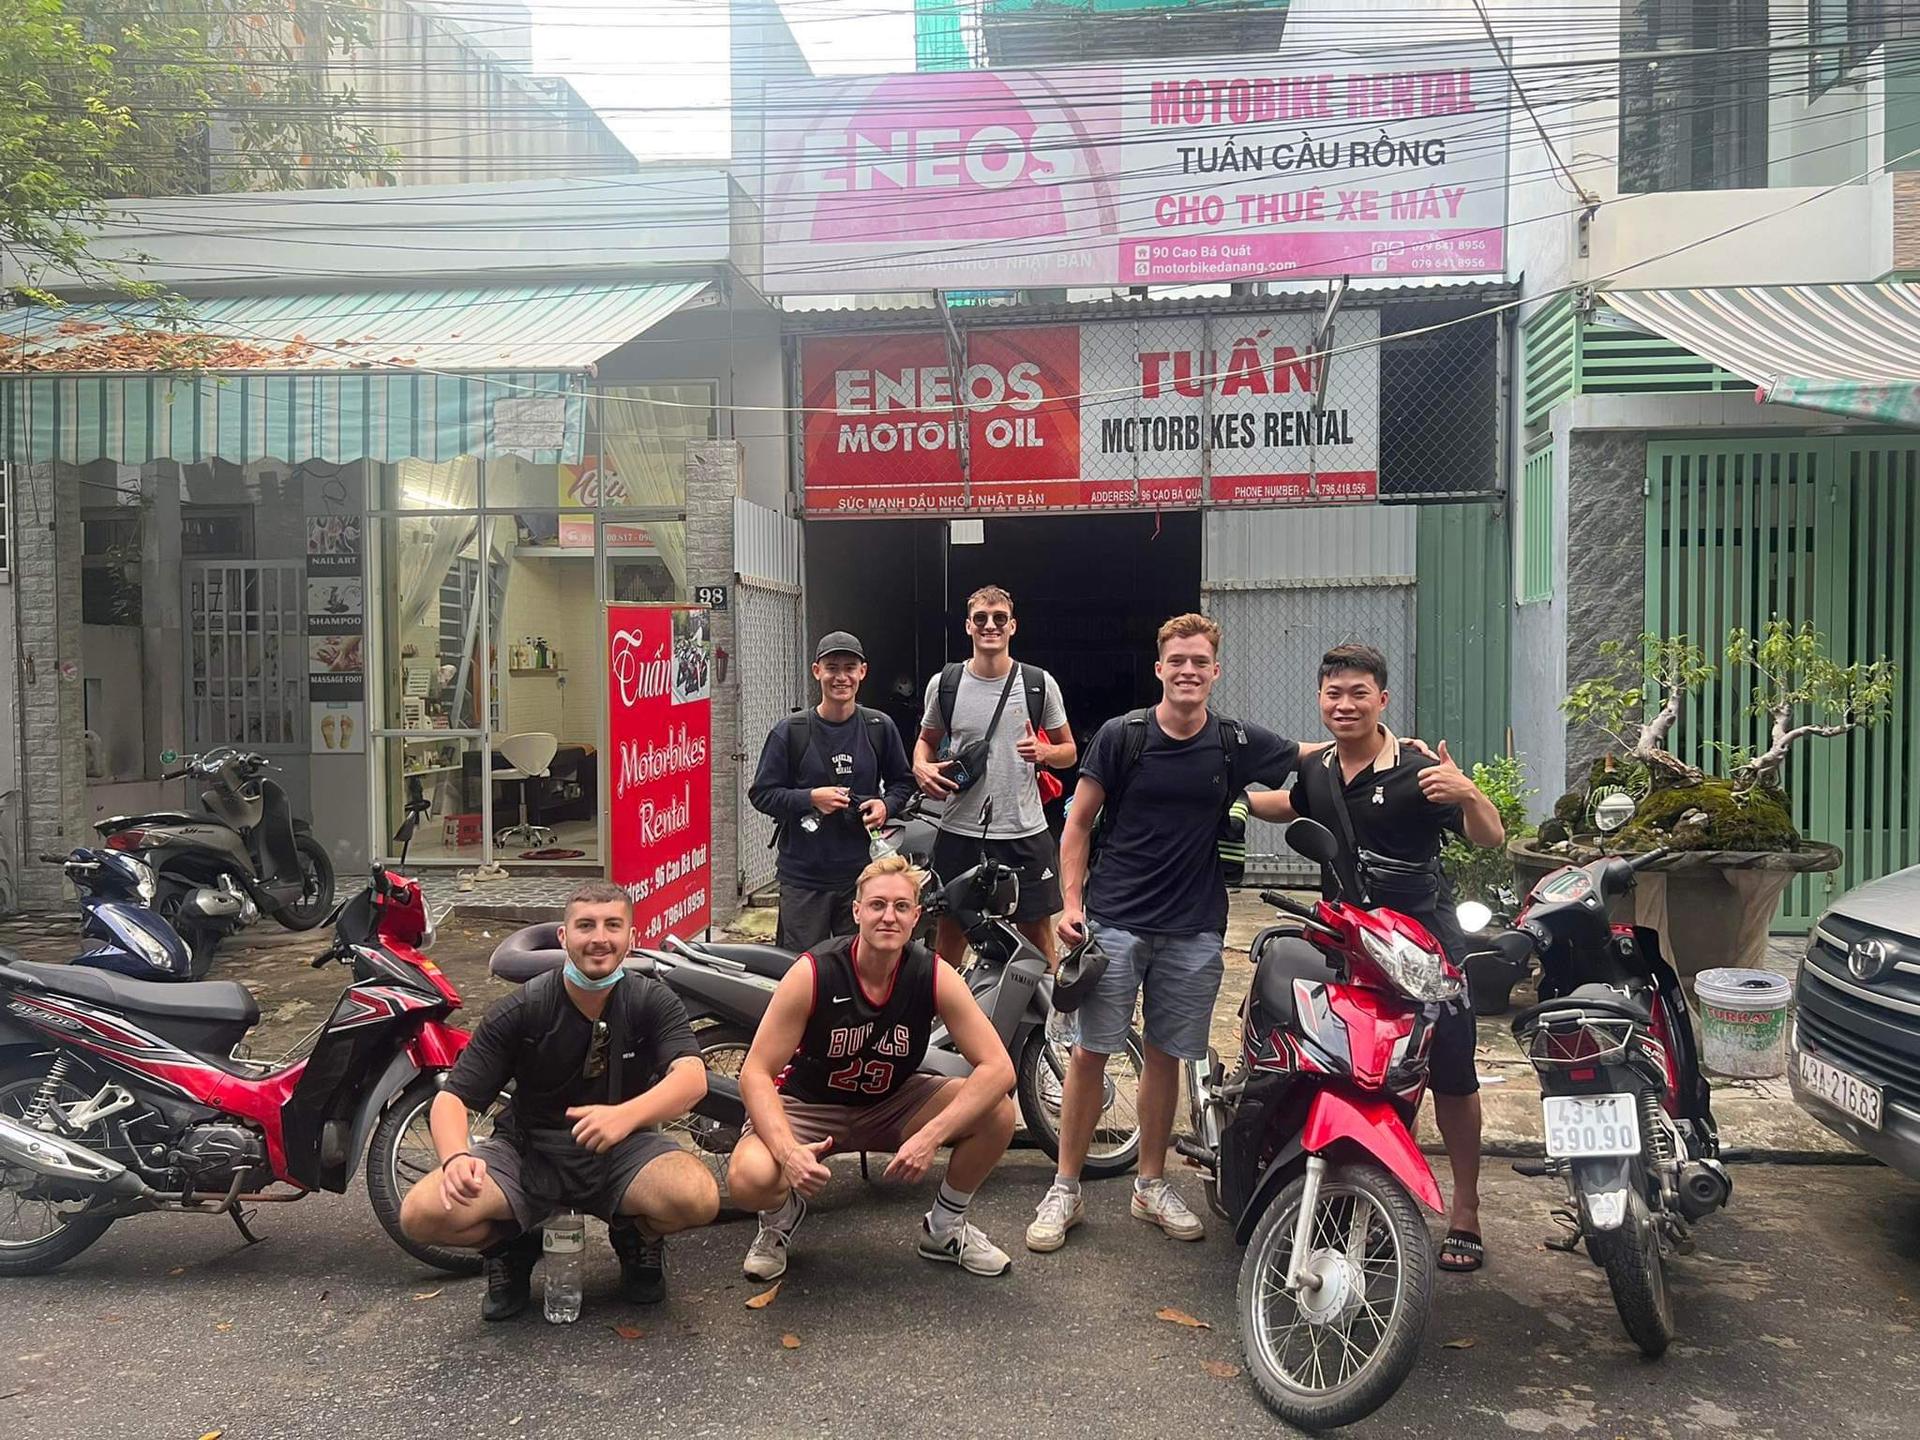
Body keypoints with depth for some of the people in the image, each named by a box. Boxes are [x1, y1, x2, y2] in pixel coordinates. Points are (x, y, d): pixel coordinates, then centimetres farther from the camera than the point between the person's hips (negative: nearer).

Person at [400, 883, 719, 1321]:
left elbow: (692, 1077, -25)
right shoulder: (522, 1010, -8)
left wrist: (626, 1115, -46)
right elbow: (452, 1098, -11)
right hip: (528, 1150, 1)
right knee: (422, 1214, -25)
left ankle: (639, 1236, 7)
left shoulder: (652, 1001, -7)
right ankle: (512, 1245, 10)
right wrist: (456, 1158, -35)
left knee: (699, 1198, -32)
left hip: (622, 1150, 0)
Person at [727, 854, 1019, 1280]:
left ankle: (944, 1229, 8)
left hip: (890, 1104, 3)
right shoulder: (813, 973, -24)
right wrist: (788, 1151, -38)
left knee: (997, 1114, -19)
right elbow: (755, 1073, -22)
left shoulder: (934, 976, -18)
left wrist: (930, 1136, -33)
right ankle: (783, 1214, 8)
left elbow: (999, 1067, -21)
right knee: (748, 1180, -33)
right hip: (808, 1105, -2)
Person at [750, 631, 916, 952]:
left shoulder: (880, 727, 4)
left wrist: (887, 805, -4)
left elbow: (902, 781, 17)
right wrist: (811, 798, -14)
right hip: (803, 879, -2)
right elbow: (760, 793, 0)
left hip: (863, 874, 2)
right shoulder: (790, 731, -2)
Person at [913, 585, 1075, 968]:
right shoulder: (943, 684, 3)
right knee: (950, 930, 10)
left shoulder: (1039, 684, 1)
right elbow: (926, 740, 18)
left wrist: (1044, 753, -14)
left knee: (1038, 931, 7)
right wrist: (921, 767, -5)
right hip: (959, 832, 1)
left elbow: (1069, 751, 9)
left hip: (1024, 832, -1)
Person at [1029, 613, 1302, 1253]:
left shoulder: (1238, 743, 3)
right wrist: (1072, 902, -9)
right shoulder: (1122, 735, -4)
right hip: (1115, 920, -2)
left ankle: (1151, 1185, 27)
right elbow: (1079, 822, 1)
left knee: (1165, 1055, 11)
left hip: (1194, 929, 2)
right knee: (1089, 1052, -1)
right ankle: (1064, 1190, 11)